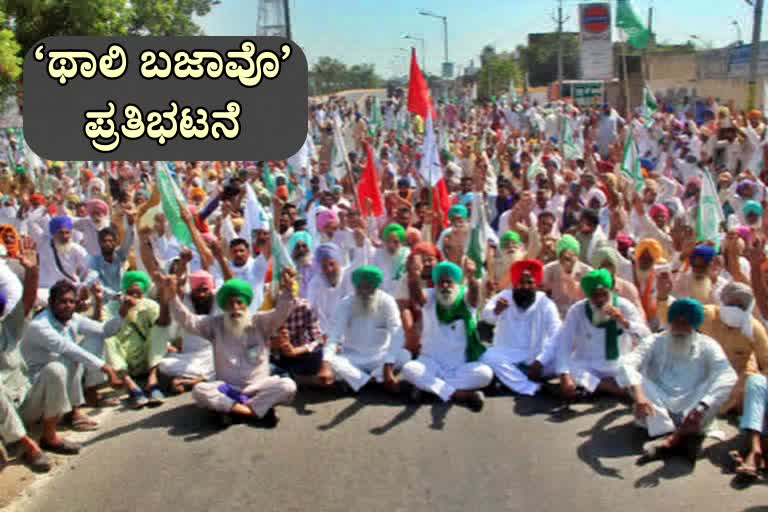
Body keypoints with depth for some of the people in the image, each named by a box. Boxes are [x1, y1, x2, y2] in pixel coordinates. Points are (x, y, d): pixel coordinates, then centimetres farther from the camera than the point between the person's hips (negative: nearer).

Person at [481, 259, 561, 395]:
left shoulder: (546, 304, -7)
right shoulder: (504, 297, -6)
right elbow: (486, 316, -26)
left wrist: (540, 361, -29)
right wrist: (495, 311, -51)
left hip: (536, 355, 0)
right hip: (508, 353, 0)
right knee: (489, 356, -31)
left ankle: (512, 376, -16)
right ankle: (533, 388, -28)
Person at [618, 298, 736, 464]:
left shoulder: (707, 346, 3)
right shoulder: (654, 343, 3)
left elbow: (728, 376, -17)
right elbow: (626, 365, -16)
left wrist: (702, 407, -36)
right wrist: (638, 395, -37)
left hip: (692, 412, 0)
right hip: (658, 412, 1)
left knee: (718, 384, -23)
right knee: (636, 381, -23)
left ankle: (672, 440, -40)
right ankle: (685, 437, -38)